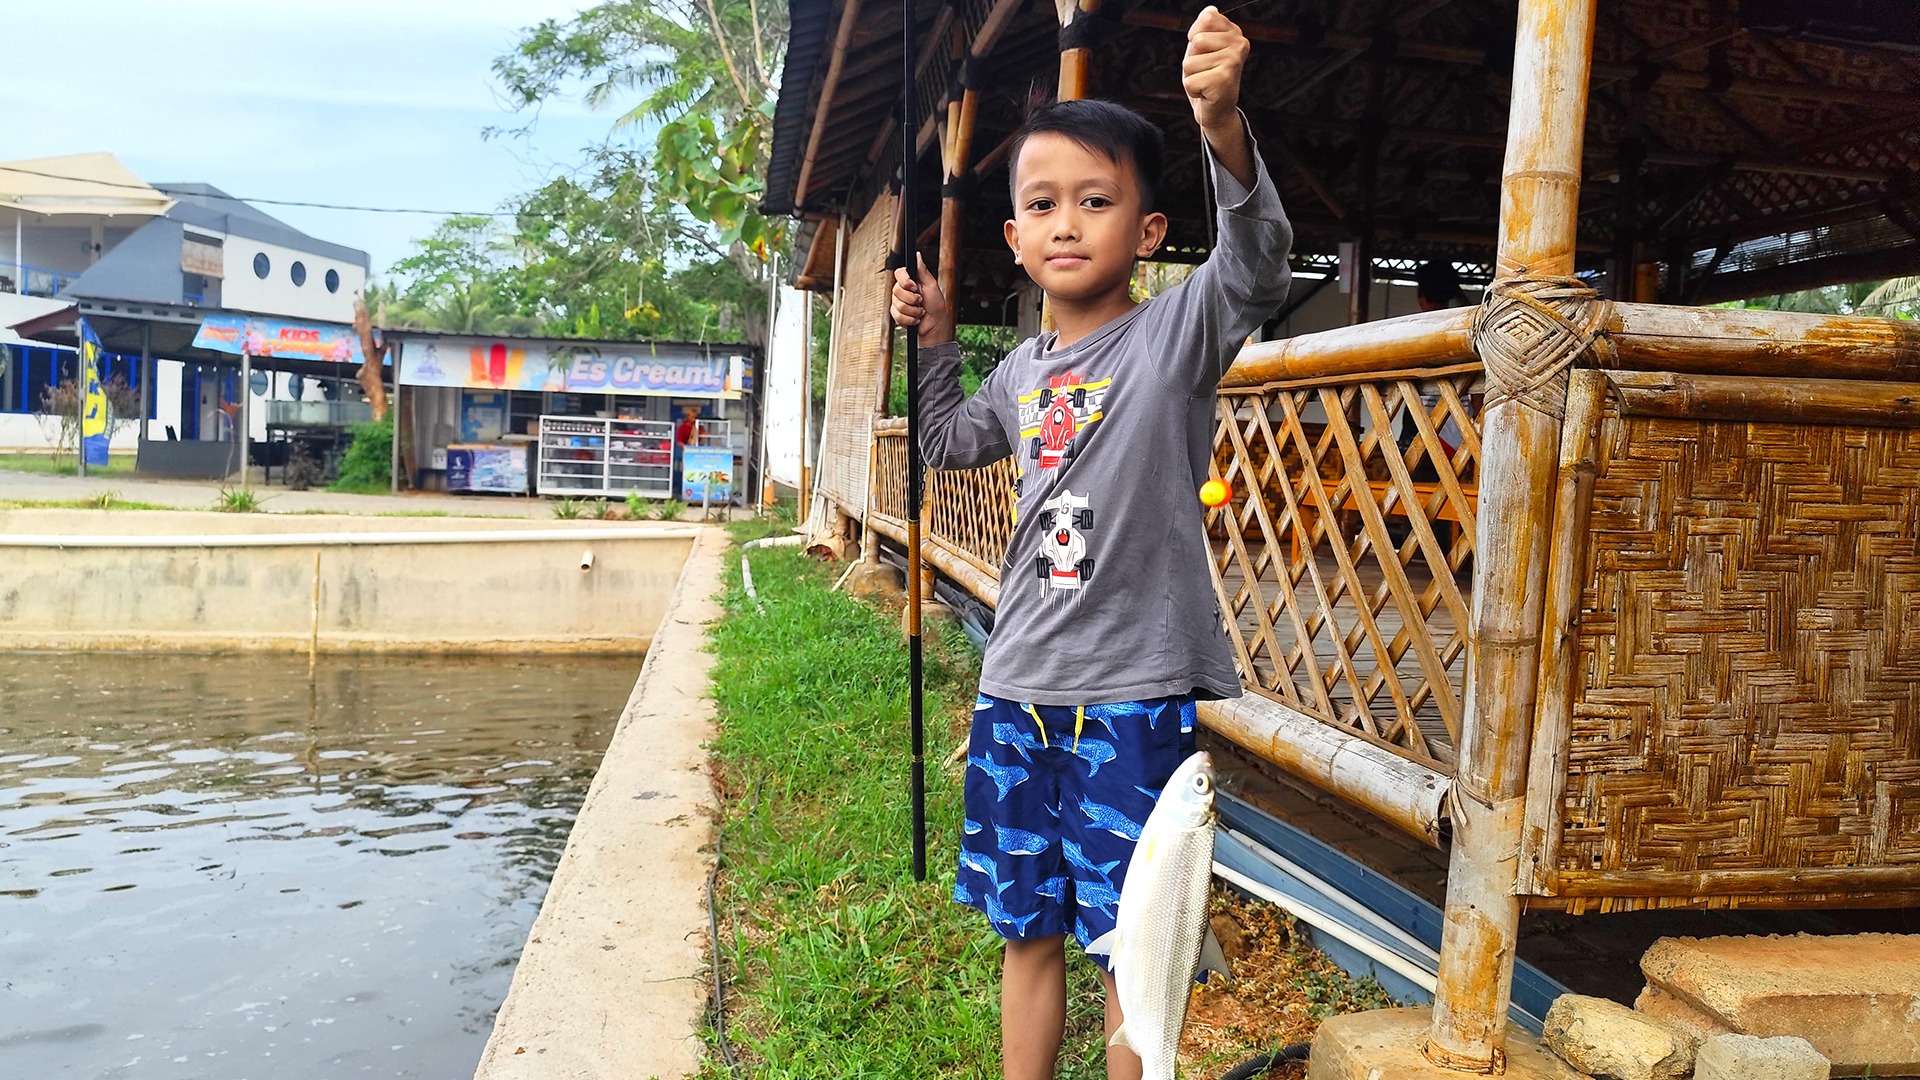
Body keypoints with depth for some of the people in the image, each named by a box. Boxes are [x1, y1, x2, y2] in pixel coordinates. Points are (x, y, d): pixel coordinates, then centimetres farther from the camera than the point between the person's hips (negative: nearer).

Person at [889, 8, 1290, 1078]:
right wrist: (935, 338, 18)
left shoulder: (1176, 331, -7)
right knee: (1028, 929, 18)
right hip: (1017, 687, 6)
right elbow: (950, 443, 29)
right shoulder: (1025, 369, 10)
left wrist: (1224, 128, -43)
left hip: (1135, 690, -6)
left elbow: (1257, 264, -28)